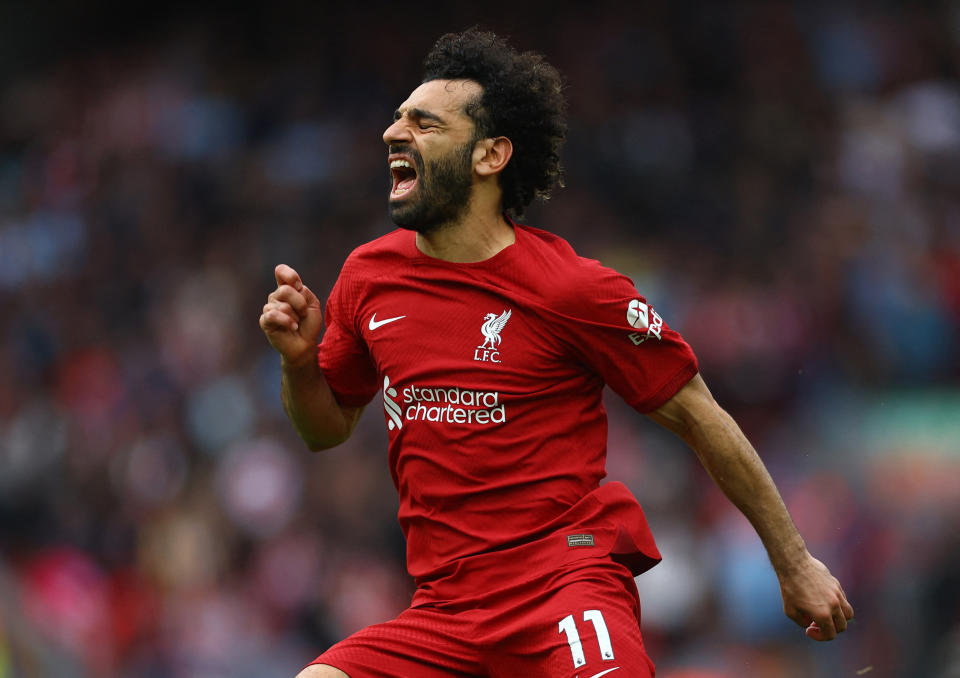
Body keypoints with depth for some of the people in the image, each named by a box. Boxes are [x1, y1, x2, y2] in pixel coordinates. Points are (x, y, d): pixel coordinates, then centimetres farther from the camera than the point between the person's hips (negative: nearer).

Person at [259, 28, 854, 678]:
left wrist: (795, 562, 5)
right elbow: (328, 426, 23)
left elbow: (697, 416, 1)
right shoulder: (368, 276, 8)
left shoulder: (573, 289, -7)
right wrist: (299, 359, 0)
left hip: (566, 587, -5)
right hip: (444, 613, 5)